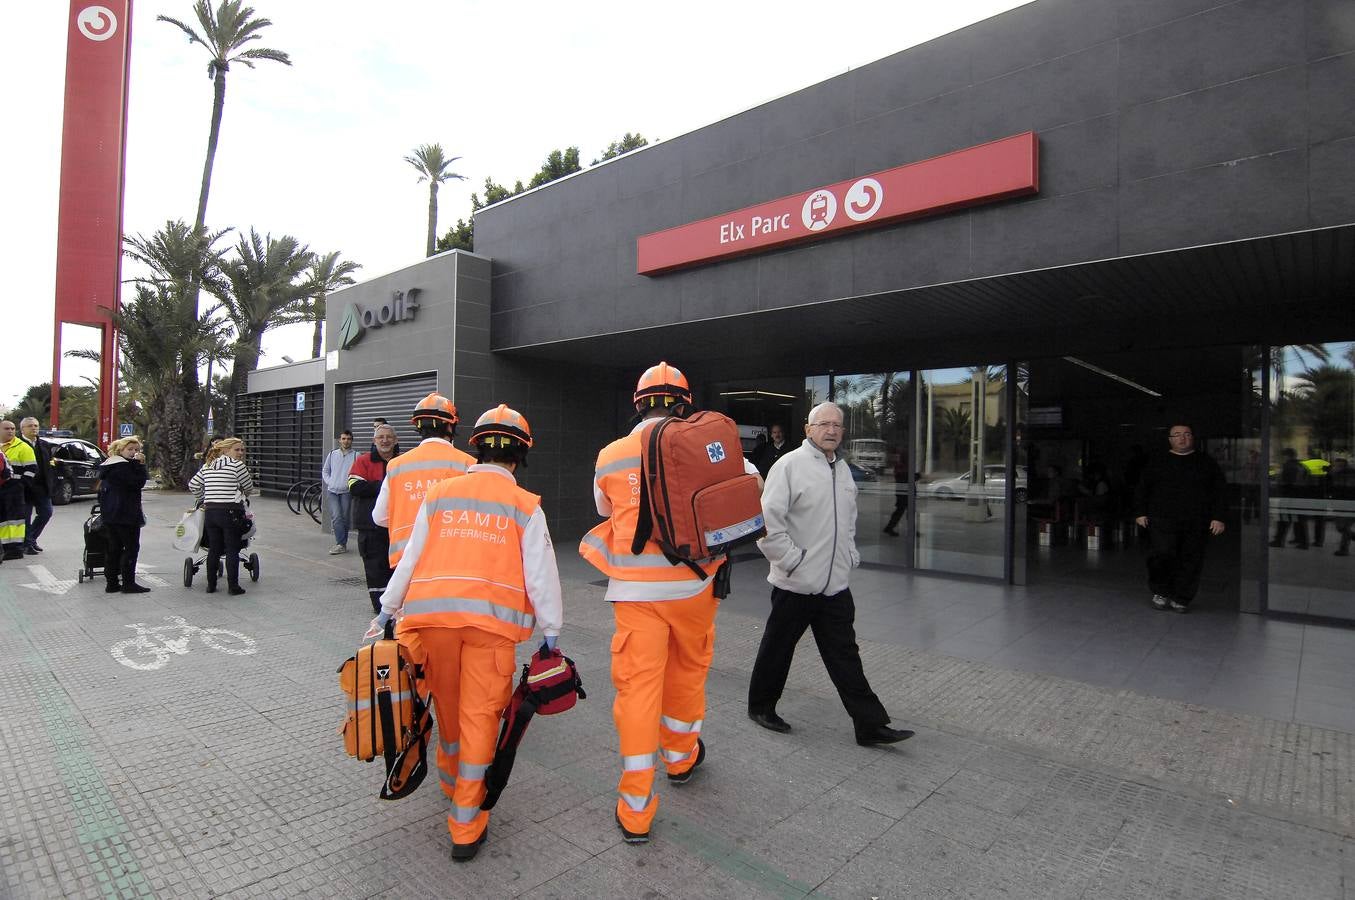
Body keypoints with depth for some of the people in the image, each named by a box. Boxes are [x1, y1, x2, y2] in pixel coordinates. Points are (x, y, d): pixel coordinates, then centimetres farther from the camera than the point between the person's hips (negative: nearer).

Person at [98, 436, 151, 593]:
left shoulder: (107, 465, 16)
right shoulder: (123, 466, -15)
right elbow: (138, 482, -20)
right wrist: (140, 465, -16)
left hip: (109, 514, 10)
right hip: (126, 515, -9)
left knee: (114, 548, 12)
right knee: (131, 547, -2)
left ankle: (112, 583, 14)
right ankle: (128, 583, -1)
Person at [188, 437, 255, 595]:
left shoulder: (207, 466, 13)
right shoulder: (238, 465, -5)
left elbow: (192, 485, 20)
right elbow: (249, 488, 4)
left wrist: (203, 499, 33)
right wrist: (242, 497, 26)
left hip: (210, 511, 6)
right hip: (231, 512, -6)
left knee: (213, 550, 14)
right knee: (232, 550, 0)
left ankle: (211, 585, 21)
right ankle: (233, 586, 3)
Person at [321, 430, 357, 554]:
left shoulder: (356, 455, -2)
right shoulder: (332, 454, 9)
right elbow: (325, 470, 19)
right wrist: (329, 482, 6)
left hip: (346, 491, -2)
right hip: (332, 491, 2)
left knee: (345, 518, 4)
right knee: (336, 517, -9)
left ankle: (341, 544, 13)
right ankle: (341, 544, -5)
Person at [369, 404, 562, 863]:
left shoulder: (439, 494, 11)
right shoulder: (526, 505, 4)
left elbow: (410, 558, 12)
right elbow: (540, 575, 1)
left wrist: (386, 611, 23)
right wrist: (551, 631, 10)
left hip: (432, 613, 3)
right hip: (492, 619, -3)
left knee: (447, 705, 22)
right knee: (479, 715, 7)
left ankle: (452, 783, 46)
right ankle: (465, 826, 15)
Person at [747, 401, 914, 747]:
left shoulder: (842, 469, 13)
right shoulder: (790, 465, -12)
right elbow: (768, 520, -18)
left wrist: (850, 556, 13)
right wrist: (791, 560, -17)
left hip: (835, 585, 6)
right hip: (795, 584, -6)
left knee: (845, 655, 11)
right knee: (777, 649, 11)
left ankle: (870, 724, 17)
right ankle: (760, 706, 30)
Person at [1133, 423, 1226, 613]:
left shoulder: (1207, 463, 12)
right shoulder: (1158, 463, 10)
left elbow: (1218, 492, 9)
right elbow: (1142, 489, 11)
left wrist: (1218, 518, 0)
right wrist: (1140, 513, 4)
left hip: (1196, 524, 1)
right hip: (1162, 520, -1)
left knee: (1191, 561, 0)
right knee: (1162, 554, -14)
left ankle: (1181, 598, 11)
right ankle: (1161, 592, 6)